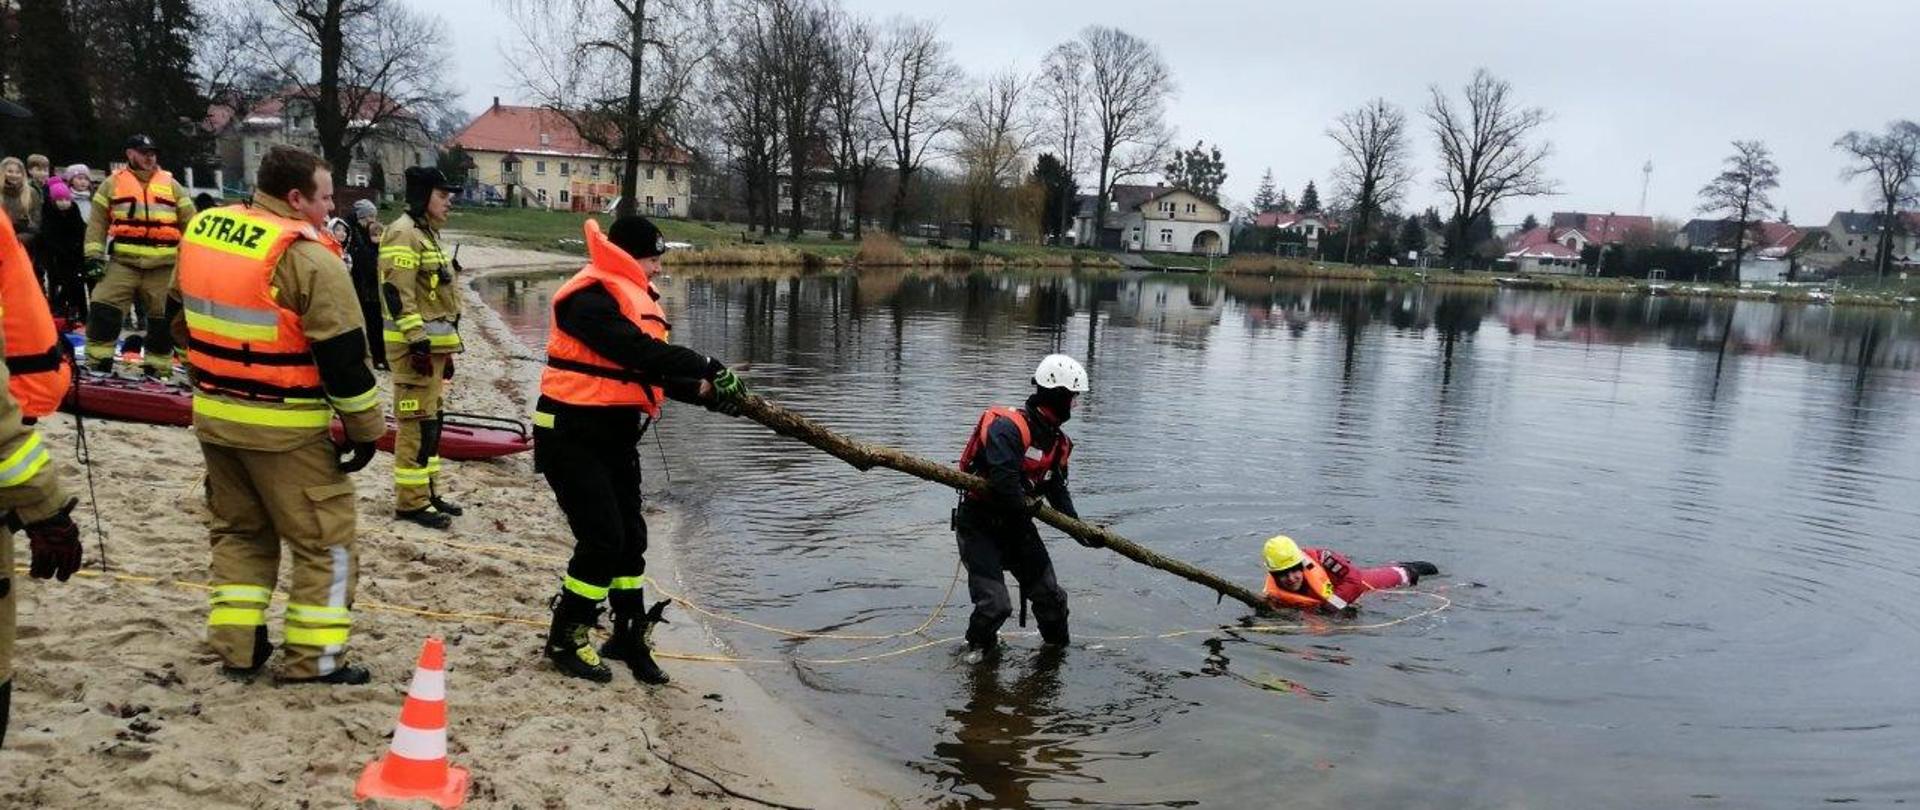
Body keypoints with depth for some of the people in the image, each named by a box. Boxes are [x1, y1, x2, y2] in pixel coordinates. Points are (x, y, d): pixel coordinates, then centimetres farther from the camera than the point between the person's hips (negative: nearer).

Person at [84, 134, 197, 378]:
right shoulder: (113, 183, 9)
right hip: (123, 263, -1)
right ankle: (96, 365, -2)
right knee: (102, 311, -12)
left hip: (163, 267, 1)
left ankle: (158, 371, 16)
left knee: (162, 322, 5)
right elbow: (97, 222, 7)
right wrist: (94, 255, -2)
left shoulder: (171, 184, 11)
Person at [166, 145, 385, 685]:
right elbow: (343, 354, -17)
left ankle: (236, 645, 24)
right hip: (284, 427, -7)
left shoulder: (201, 232, 6)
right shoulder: (307, 258, -19)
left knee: (238, 528, 21)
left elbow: (179, 315, 18)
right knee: (324, 538, 5)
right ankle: (313, 657, 9)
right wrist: (365, 428, -8)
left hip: (214, 414, 8)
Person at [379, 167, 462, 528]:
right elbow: (397, 293, -20)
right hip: (415, 344, -10)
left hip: (433, 342, 10)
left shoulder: (428, 234, 21)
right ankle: (411, 502, -3)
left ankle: (427, 492, 24)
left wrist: (446, 351, 24)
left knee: (430, 419, 15)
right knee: (416, 421, -8)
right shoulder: (404, 234, -12)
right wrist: (417, 340, -23)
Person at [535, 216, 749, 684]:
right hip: (573, 434, -9)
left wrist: (702, 391, -4)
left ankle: (630, 637, 25)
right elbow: (637, 351, -29)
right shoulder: (590, 297, -18)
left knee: (630, 537, 12)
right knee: (602, 536, -9)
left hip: (615, 435, 9)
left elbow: (654, 368, 11)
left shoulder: (635, 296, 13)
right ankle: (566, 640, 9)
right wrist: (709, 368, -26)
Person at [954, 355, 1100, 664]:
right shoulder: (1008, 427, -26)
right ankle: (979, 644, 20)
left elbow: (1058, 491, 10)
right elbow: (1004, 482, -33)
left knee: (1049, 595, 11)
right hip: (979, 525, -8)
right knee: (995, 603, -11)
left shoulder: (1057, 441, 3)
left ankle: (1059, 647, 35)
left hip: (1016, 522, 8)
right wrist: (1025, 512, -18)